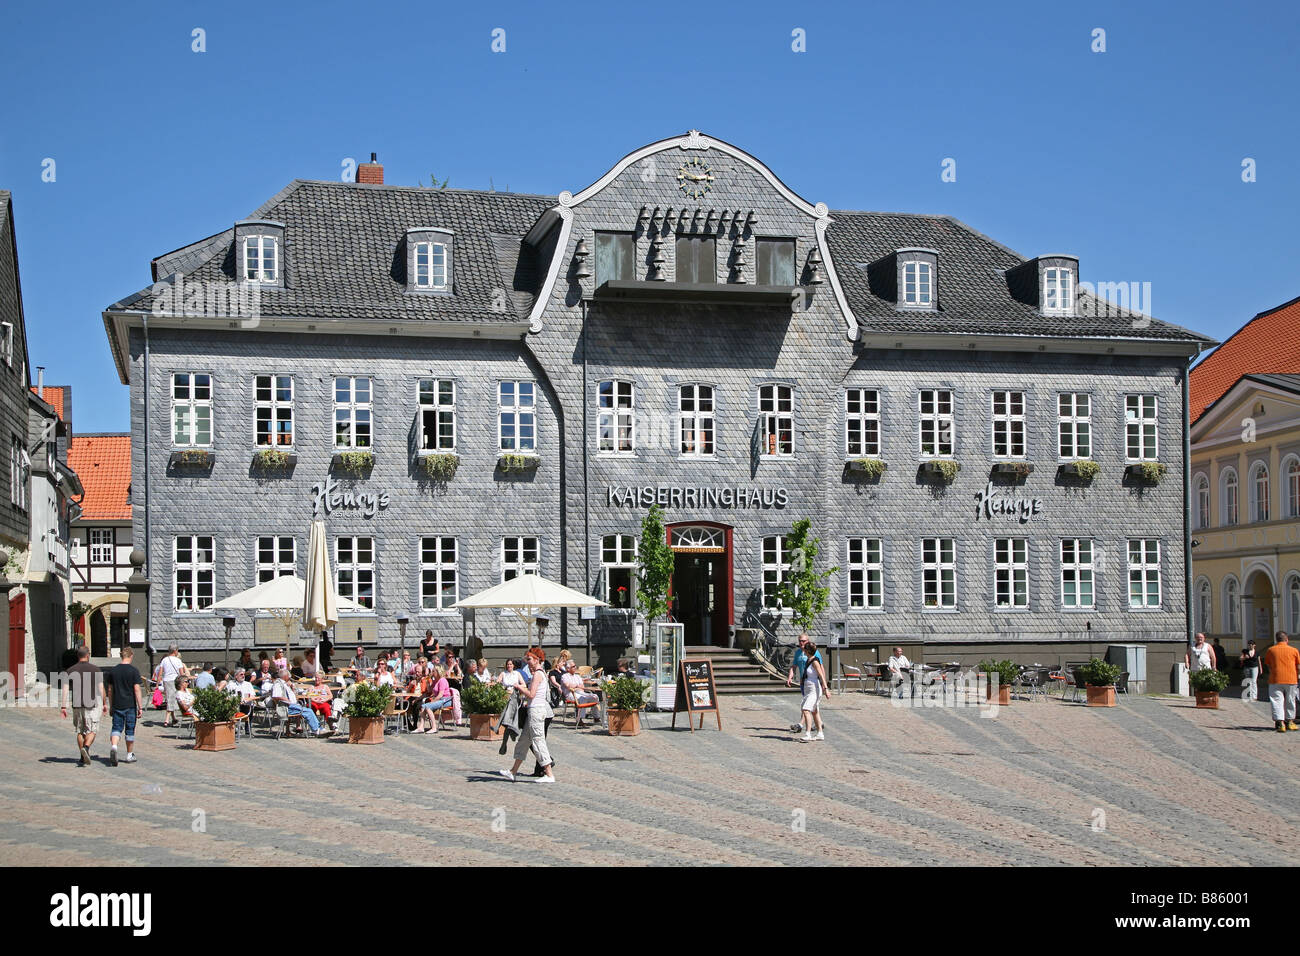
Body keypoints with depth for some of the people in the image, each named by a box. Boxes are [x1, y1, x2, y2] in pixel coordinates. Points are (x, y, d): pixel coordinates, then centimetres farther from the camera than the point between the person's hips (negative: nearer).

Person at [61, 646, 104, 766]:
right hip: (92, 704, -2)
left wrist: (63, 706, -3)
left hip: (77, 705, 2)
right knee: (92, 730, 2)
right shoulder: (95, 669, -1)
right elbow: (101, 688, -1)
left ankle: (84, 757, 16)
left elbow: (65, 689, -3)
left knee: (80, 731, 14)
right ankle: (86, 747, -24)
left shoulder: (70, 670, 3)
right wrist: (104, 703, 8)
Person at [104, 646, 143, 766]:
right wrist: (140, 707, -8)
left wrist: (110, 706, 18)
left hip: (117, 705, 3)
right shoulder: (133, 670, -8)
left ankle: (113, 746, -23)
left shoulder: (113, 670, 4)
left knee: (116, 728, 5)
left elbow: (110, 690, 9)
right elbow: (137, 690, -12)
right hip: (130, 706, -3)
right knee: (130, 731, 8)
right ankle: (130, 755, 17)